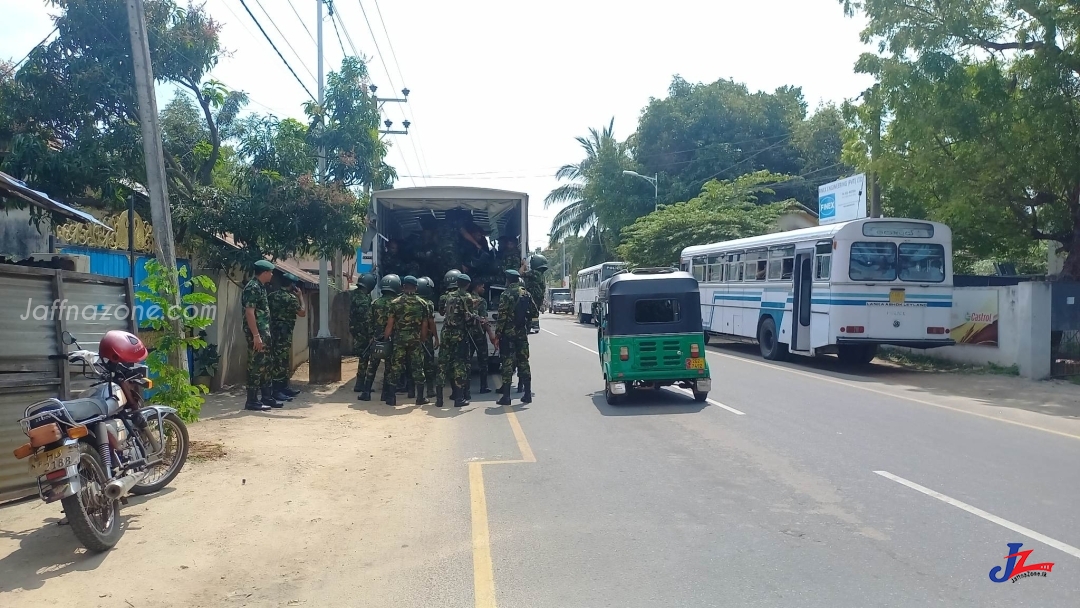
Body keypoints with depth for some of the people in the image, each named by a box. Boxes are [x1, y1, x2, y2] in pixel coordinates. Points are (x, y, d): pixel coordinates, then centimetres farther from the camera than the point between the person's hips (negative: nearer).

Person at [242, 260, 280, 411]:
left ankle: (267, 397, 20)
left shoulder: (261, 287, 15)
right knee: (256, 366, -6)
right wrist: (256, 335, -24)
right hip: (257, 334, -10)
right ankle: (252, 401, -1)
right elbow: (249, 312, -21)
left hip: (264, 332, 10)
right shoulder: (252, 288, -15)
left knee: (265, 365, 13)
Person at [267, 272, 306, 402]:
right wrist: (300, 296, 3)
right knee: (280, 361, -7)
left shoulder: (272, 296, 11)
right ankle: (276, 391, -7)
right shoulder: (290, 298, -13)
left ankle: (284, 387, 23)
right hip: (284, 333, -9)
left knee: (284, 360, 16)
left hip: (274, 332, 9)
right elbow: (303, 313, -4)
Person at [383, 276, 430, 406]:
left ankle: (392, 398, 5)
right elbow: (424, 325, 4)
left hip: (399, 339, 0)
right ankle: (420, 398, 9)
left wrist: (385, 338, 5)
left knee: (396, 367, 4)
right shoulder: (422, 303, 3)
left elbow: (390, 324, -3)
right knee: (417, 368, 6)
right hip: (416, 339, 1)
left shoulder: (395, 302, -1)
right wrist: (423, 339, 16)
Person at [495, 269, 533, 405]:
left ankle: (506, 396, -2)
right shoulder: (526, 294, 7)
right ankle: (527, 395, 12)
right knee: (524, 362, 11)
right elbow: (534, 311, 10)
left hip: (508, 334, -5)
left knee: (508, 363, -2)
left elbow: (502, 316, -14)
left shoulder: (506, 295, -11)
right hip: (522, 333, 5)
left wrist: (497, 334, -10)